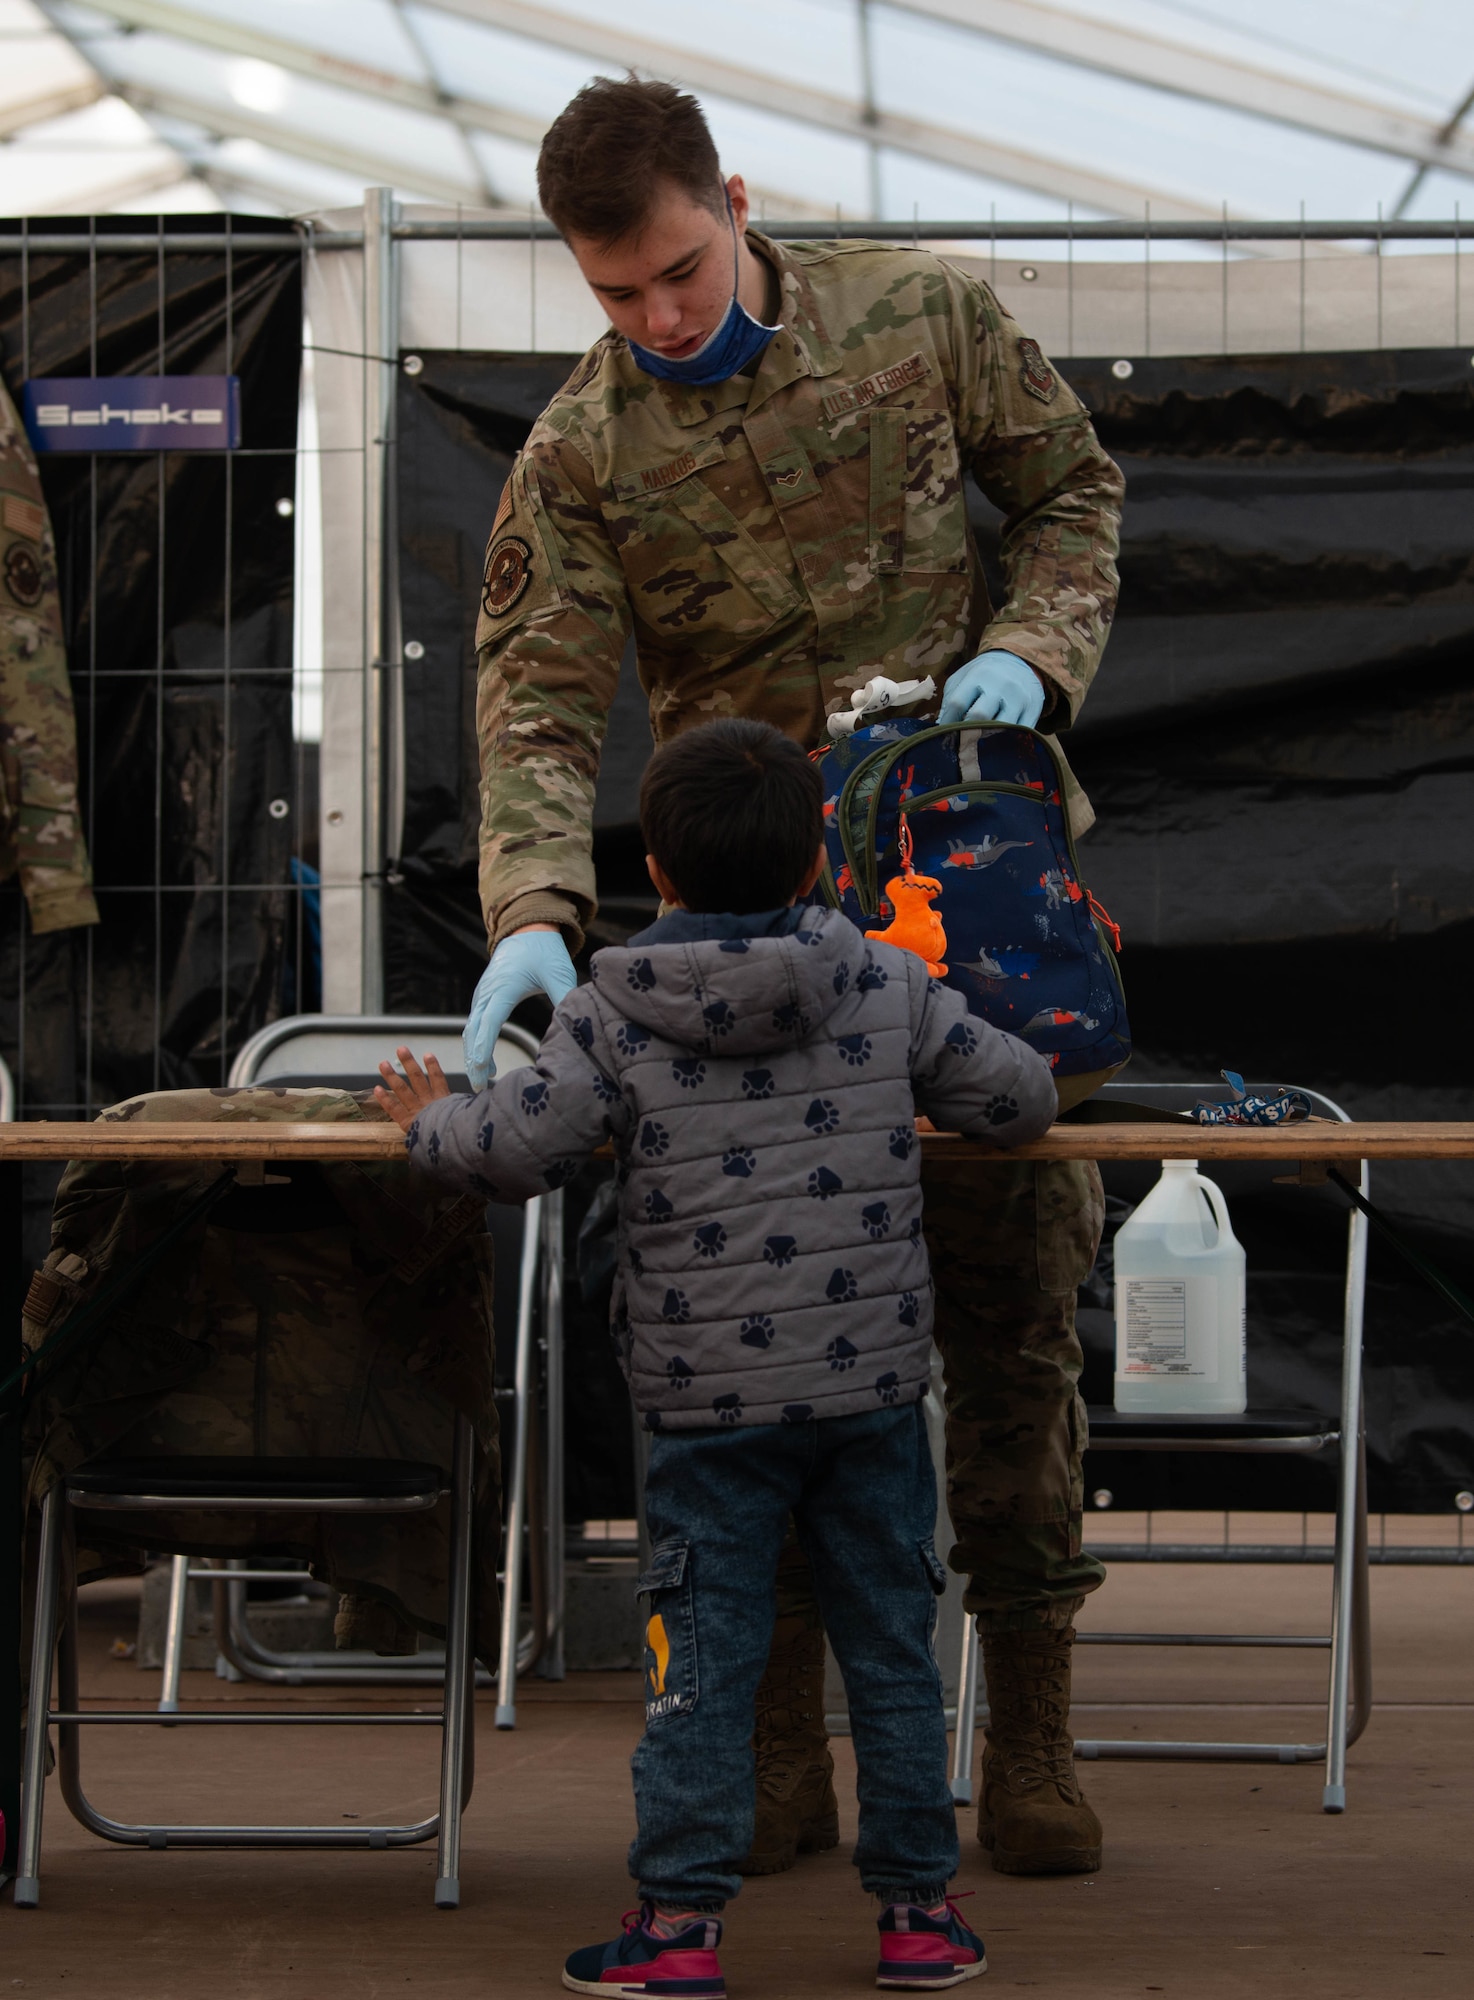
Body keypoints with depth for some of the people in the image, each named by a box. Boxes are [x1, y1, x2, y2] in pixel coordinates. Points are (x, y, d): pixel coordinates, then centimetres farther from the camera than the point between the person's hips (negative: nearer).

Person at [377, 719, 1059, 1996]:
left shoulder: (616, 1016, -5)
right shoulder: (891, 990, 2)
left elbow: (514, 1150, -10)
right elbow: (1020, 1099, 8)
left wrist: (431, 1119, 10)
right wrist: (934, 1101, 30)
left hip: (709, 1396, -2)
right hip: (874, 1383, 2)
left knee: (704, 1652, 4)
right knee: (890, 1641, 11)